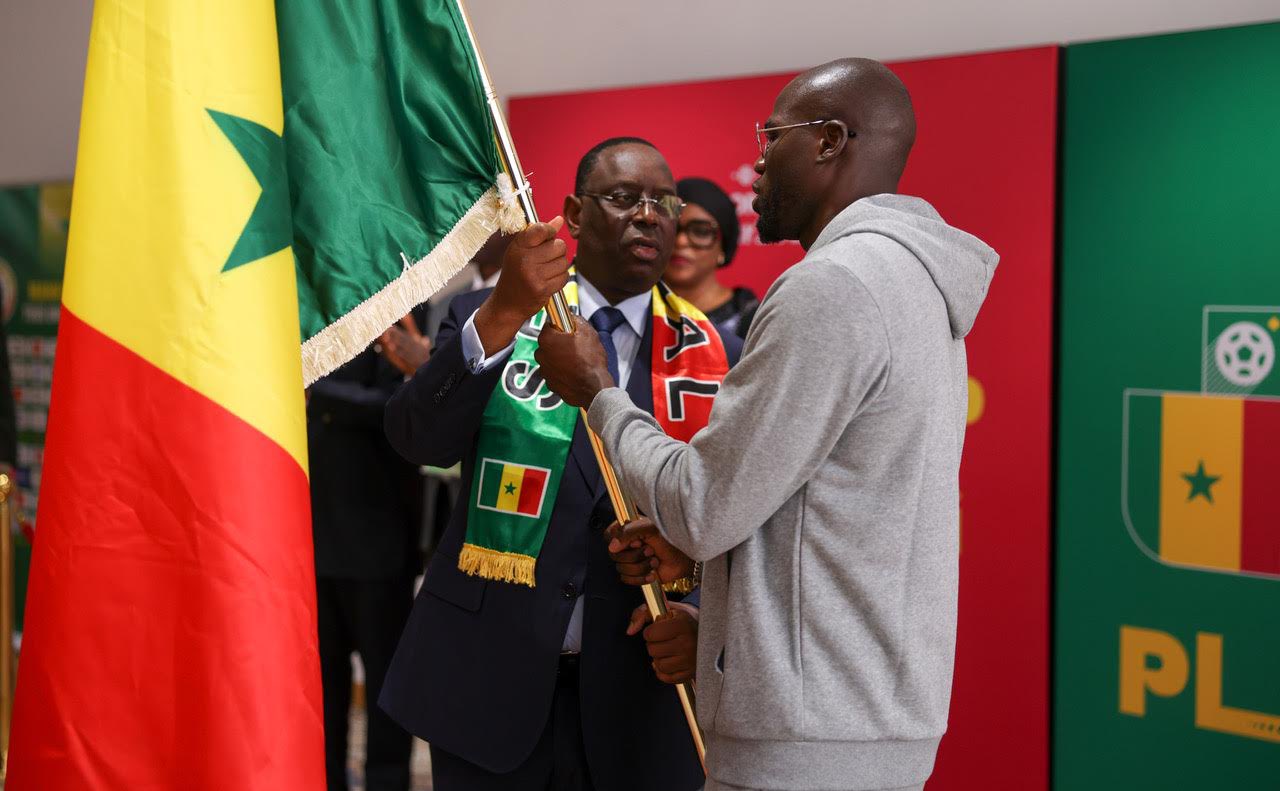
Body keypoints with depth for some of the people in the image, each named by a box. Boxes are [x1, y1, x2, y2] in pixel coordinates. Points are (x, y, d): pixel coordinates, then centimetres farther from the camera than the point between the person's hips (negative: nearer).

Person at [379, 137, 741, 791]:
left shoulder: (715, 355, 4)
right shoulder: (485, 319, 1)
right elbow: (418, 440, -14)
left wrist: (705, 616, -13)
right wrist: (504, 314, -26)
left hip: (639, 695, 1)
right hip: (489, 682, -1)